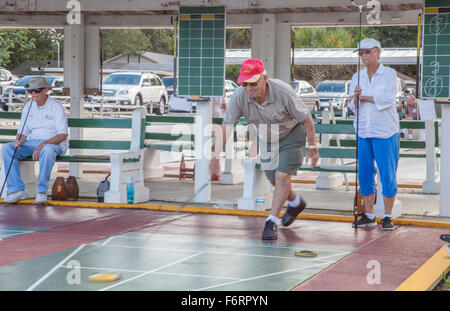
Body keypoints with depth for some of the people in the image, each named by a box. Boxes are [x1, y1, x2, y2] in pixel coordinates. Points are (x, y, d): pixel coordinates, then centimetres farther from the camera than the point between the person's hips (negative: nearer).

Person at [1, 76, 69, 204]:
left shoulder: (56, 107, -7)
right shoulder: (28, 107, 10)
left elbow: (63, 135, -14)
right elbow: (23, 132, 12)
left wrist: (42, 145, -27)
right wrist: (18, 140, -14)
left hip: (55, 143, -5)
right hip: (32, 142, 5)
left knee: (47, 149, -41)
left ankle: (42, 191, -31)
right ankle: (17, 189, -21)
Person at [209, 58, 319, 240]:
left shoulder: (283, 92, -34)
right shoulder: (239, 97, -27)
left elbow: (306, 119, -22)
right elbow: (227, 126, -27)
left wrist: (312, 147, -16)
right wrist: (216, 154, -37)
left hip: (291, 133, -5)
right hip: (266, 139, 5)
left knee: (282, 177, -16)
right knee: (273, 179, 15)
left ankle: (272, 222, -8)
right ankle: (296, 203, 44)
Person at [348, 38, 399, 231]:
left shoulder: (389, 74, -1)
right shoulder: (357, 77, 11)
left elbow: (387, 100, -14)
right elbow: (353, 106, 6)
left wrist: (363, 97, -5)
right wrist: (355, 97, -16)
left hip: (385, 132, -4)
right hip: (363, 132, 4)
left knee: (388, 175, -3)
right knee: (364, 175, 5)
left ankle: (388, 217, 6)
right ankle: (369, 216, 15)